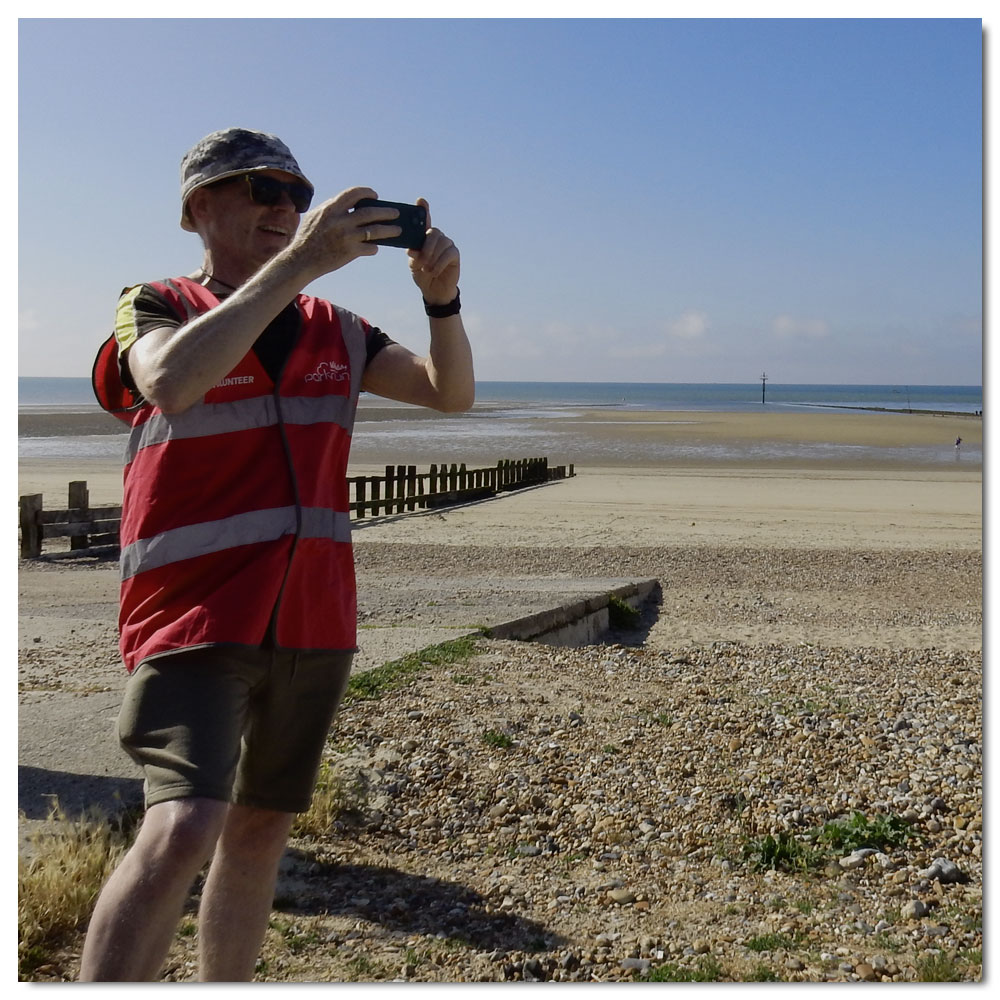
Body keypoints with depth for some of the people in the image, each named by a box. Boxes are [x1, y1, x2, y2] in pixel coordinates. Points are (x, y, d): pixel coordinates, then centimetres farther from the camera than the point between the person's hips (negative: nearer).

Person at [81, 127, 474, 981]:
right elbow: (172, 382, -25)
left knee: (261, 827, 14)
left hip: (314, 618, 6)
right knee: (184, 827, -22)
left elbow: (451, 392, 6)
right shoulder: (154, 307, -1)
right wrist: (297, 264, -28)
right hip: (196, 615, -5)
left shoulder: (334, 332, 13)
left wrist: (442, 297, -12)